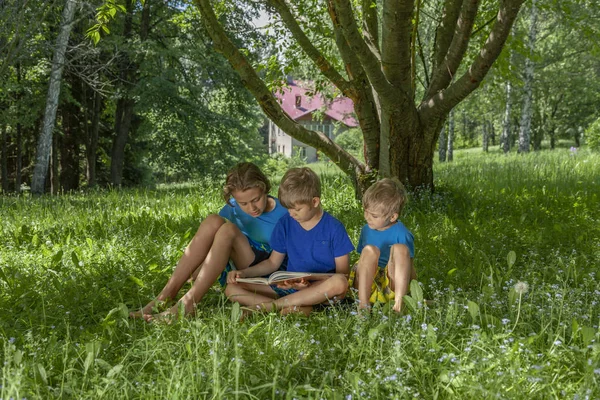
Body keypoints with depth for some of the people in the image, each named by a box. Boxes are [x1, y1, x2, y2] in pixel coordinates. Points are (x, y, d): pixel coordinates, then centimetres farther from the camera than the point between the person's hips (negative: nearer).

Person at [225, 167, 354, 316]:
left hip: (320, 288, -4)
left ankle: (270, 305, -29)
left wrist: (311, 283, -24)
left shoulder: (334, 228, -6)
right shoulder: (285, 224, 7)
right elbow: (273, 262, 15)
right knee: (232, 289, -11)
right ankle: (298, 307, -31)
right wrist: (243, 273, 0)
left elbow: (342, 273, -8)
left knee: (339, 283, -40)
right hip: (289, 286, 4)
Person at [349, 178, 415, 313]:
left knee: (400, 248, -25)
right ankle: (362, 302, -33)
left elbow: (409, 268, -6)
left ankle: (399, 301, -34)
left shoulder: (402, 234, -7)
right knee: (369, 250, -23)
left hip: (393, 285, -3)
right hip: (367, 282, 3)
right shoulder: (367, 229, 9)